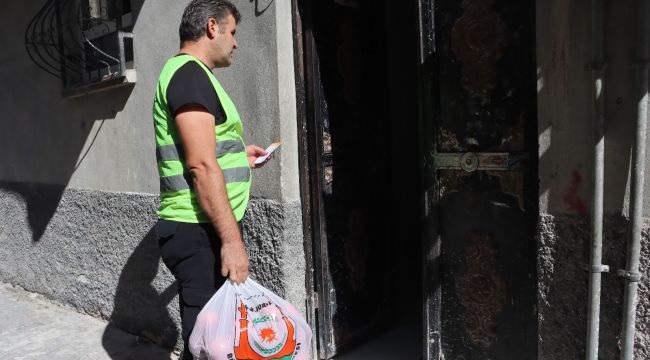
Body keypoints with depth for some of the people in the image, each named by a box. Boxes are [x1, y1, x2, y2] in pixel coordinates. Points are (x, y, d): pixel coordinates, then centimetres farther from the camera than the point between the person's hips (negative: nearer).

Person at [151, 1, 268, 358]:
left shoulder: (188, 72, 19)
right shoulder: (190, 73, -13)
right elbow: (201, 166, -22)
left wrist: (237, 155, 28)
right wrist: (232, 239, -23)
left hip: (202, 229, 10)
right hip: (199, 233, -10)